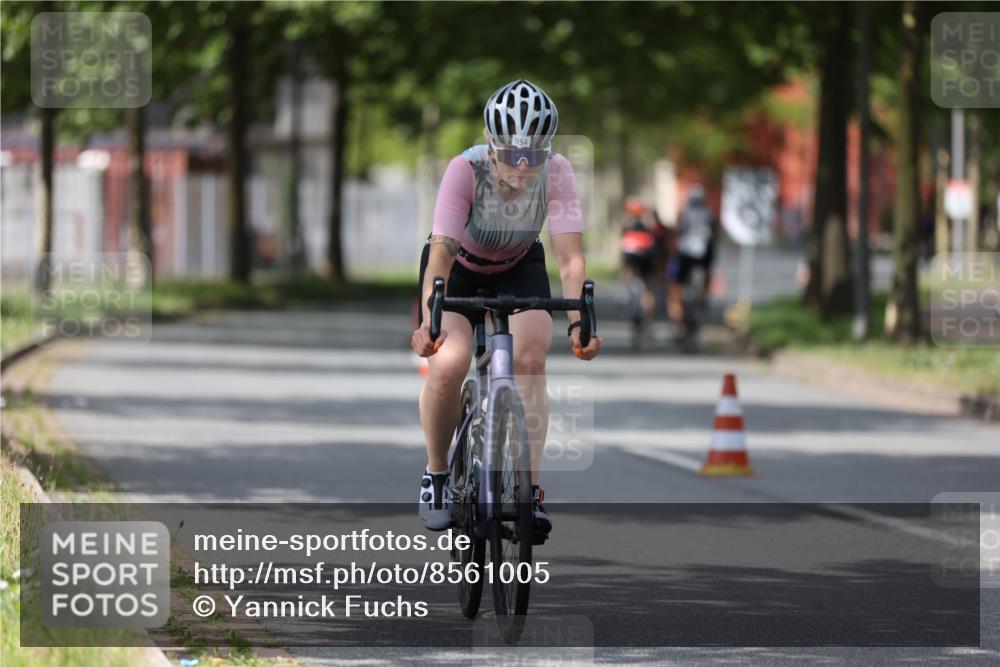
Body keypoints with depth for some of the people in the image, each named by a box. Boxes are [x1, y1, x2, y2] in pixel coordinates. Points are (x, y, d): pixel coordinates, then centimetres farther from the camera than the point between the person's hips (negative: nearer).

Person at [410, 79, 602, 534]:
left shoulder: (556, 173, -28)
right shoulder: (466, 170, -34)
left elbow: (569, 257, -32)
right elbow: (441, 252, -40)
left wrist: (578, 322, -47)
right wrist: (429, 321, -54)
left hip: (519, 267, 2)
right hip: (460, 268, -2)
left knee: (530, 360, -22)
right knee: (447, 366, -22)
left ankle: (528, 492, -17)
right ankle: (436, 475, 3)